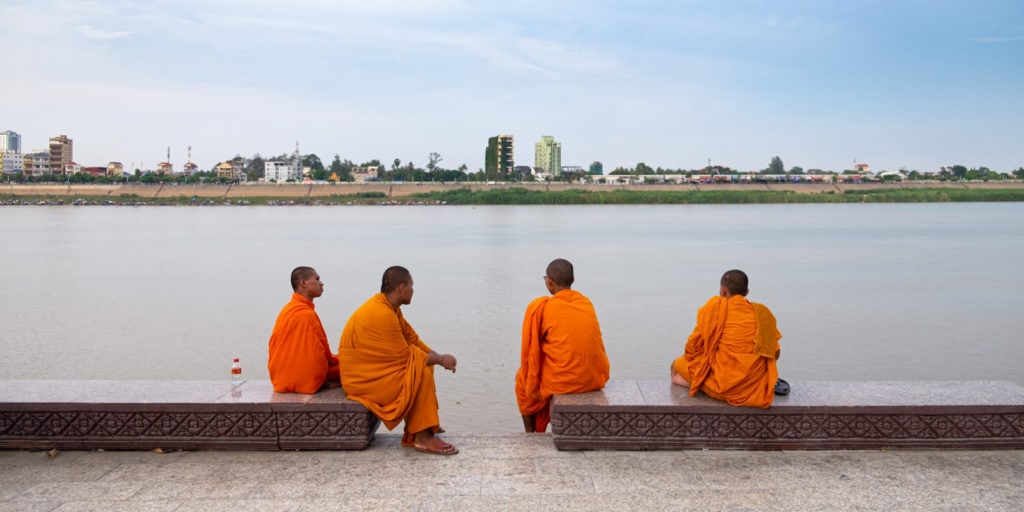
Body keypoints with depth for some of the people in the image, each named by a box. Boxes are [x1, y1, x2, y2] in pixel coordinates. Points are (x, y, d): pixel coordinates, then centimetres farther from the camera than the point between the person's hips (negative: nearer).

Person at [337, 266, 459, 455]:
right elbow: (404, 355, -21)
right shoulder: (382, 315, -26)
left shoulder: (388, 307, 6)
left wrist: (439, 357, -2)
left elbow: (411, 338, 10)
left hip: (376, 369, 10)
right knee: (421, 373, -20)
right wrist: (440, 359, -10)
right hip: (363, 379, -10)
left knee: (425, 363, 12)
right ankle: (422, 437, -15)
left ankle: (423, 423, 14)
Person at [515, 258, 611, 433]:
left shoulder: (539, 306, -8)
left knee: (523, 380, 26)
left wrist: (528, 379, 12)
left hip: (563, 381, -5)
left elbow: (529, 351, -4)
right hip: (596, 379, 5)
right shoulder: (587, 303, 8)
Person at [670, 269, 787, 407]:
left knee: (677, 365, 17)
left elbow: (694, 345, -3)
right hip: (755, 384, 4)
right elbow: (774, 353, 7)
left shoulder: (715, 306, -5)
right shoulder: (763, 313, 5)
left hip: (723, 385, -4)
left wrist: (687, 356, 18)